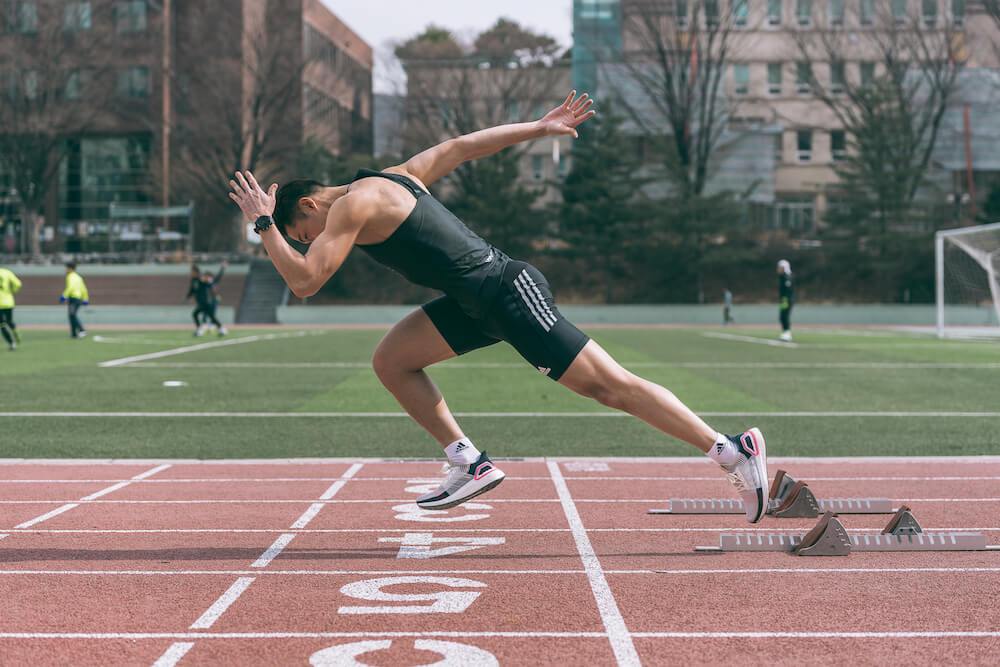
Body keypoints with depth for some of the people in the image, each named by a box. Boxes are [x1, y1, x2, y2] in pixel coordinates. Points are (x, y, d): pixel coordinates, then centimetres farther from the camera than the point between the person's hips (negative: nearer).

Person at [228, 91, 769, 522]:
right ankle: (470, 465, 8)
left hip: (510, 293, -10)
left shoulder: (353, 204, -10)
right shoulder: (391, 178, 17)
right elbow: (461, 146, 25)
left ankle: (735, 452, -7)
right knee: (391, 361, 8)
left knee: (609, 386, -9)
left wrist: (263, 224, -4)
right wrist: (541, 128, 29)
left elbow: (304, 281, -15)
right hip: (479, 301, 10)